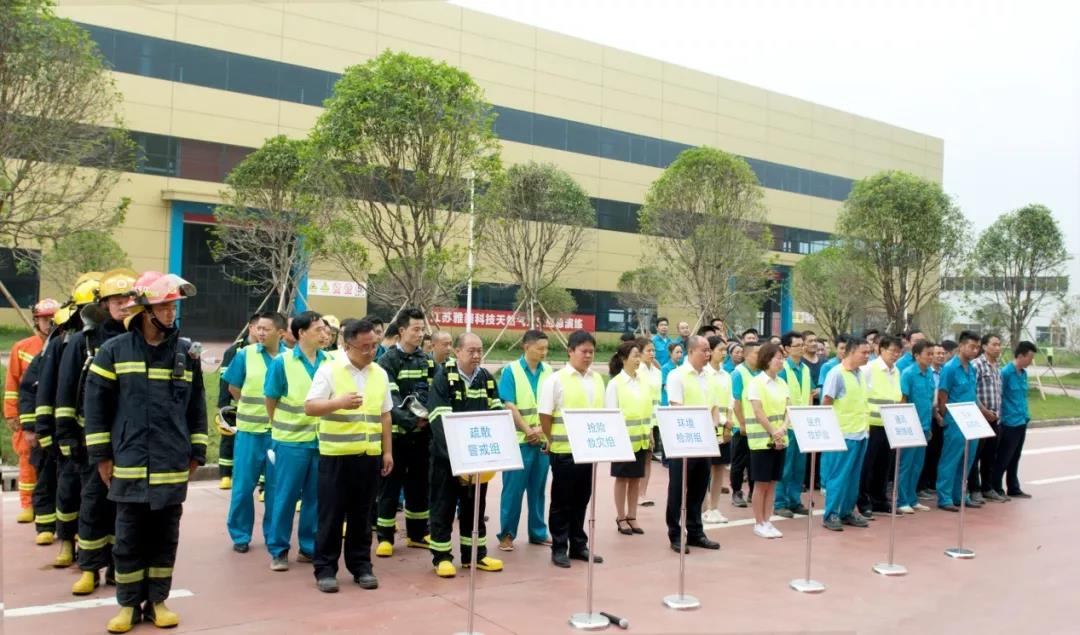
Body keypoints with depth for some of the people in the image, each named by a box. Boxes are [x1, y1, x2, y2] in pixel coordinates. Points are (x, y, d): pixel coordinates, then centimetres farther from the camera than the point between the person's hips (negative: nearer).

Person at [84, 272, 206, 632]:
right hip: (129, 465, -1)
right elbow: (96, 404, 1)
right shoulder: (115, 350, -1)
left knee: (165, 538, 10)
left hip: (173, 467, 2)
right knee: (129, 539, 7)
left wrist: (196, 452, 8)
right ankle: (129, 604, 20)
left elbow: (197, 405, 9)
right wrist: (101, 455, 0)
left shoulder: (186, 352, 4)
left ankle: (157, 601, 22)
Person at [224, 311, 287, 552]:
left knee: (276, 485, 8)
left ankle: (273, 535, 21)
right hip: (250, 428, 0)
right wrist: (251, 408, 6)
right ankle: (240, 534, 20)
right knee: (243, 484, 5)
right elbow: (233, 387, 7)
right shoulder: (245, 354, -4)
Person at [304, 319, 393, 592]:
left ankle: (361, 566, 22)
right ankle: (325, 569, 14)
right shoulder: (329, 370, -6)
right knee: (331, 514, 3)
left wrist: (387, 451, 12)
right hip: (336, 455, -4)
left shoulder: (380, 374, 9)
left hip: (369, 456, 4)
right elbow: (309, 408, -12)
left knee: (362, 515, 12)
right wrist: (339, 402, -29)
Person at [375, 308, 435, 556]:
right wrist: (410, 421, -24)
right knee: (390, 486, 2)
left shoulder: (426, 360, 9)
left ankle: (417, 533, 24)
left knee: (420, 484, 12)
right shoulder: (387, 360, -6)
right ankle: (385, 537, 10)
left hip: (422, 433, 5)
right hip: (396, 433, -5)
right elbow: (389, 399, -15)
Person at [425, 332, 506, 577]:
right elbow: (439, 419, -20)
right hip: (446, 455, -5)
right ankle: (441, 557, 14)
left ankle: (475, 554, 25)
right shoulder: (443, 377, -12)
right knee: (444, 506, 4)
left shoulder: (486, 378, 5)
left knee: (475, 505, 14)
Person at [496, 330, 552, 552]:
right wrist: (528, 430, -13)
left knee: (538, 488, 11)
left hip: (542, 439, 4)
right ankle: (507, 534, 11)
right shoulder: (510, 370, -5)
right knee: (513, 489, 1)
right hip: (518, 439, -4)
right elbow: (509, 406, -10)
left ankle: (538, 531, 22)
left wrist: (541, 429, -8)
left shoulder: (548, 371, 6)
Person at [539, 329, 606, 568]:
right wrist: (553, 442, -2)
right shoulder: (556, 379, -8)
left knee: (581, 500, 14)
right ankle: (559, 548, 14)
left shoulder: (597, 379, 10)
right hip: (564, 450, -5)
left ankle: (578, 545, 25)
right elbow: (545, 415, -7)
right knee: (562, 501, 5)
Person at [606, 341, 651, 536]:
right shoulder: (615, 383, -9)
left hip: (641, 438, 5)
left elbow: (649, 409, 12)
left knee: (636, 478, 11)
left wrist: (650, 432, 8)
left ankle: (632, 516, 21)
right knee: (622, 478, 5)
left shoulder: (645, 381, 6)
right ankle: (621, 518, 15)